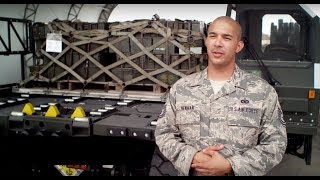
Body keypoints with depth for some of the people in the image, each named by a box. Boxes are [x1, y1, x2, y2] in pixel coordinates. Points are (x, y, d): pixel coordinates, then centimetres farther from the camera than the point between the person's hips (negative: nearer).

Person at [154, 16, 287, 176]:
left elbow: (275, 142, -9)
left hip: (235, 172, -1)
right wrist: (191, 158, -17)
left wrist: (230, 166, -20)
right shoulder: (180, 88, -3)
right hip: (191, 172, 2)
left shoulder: (263, 91, -8)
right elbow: (163, 133, 0)